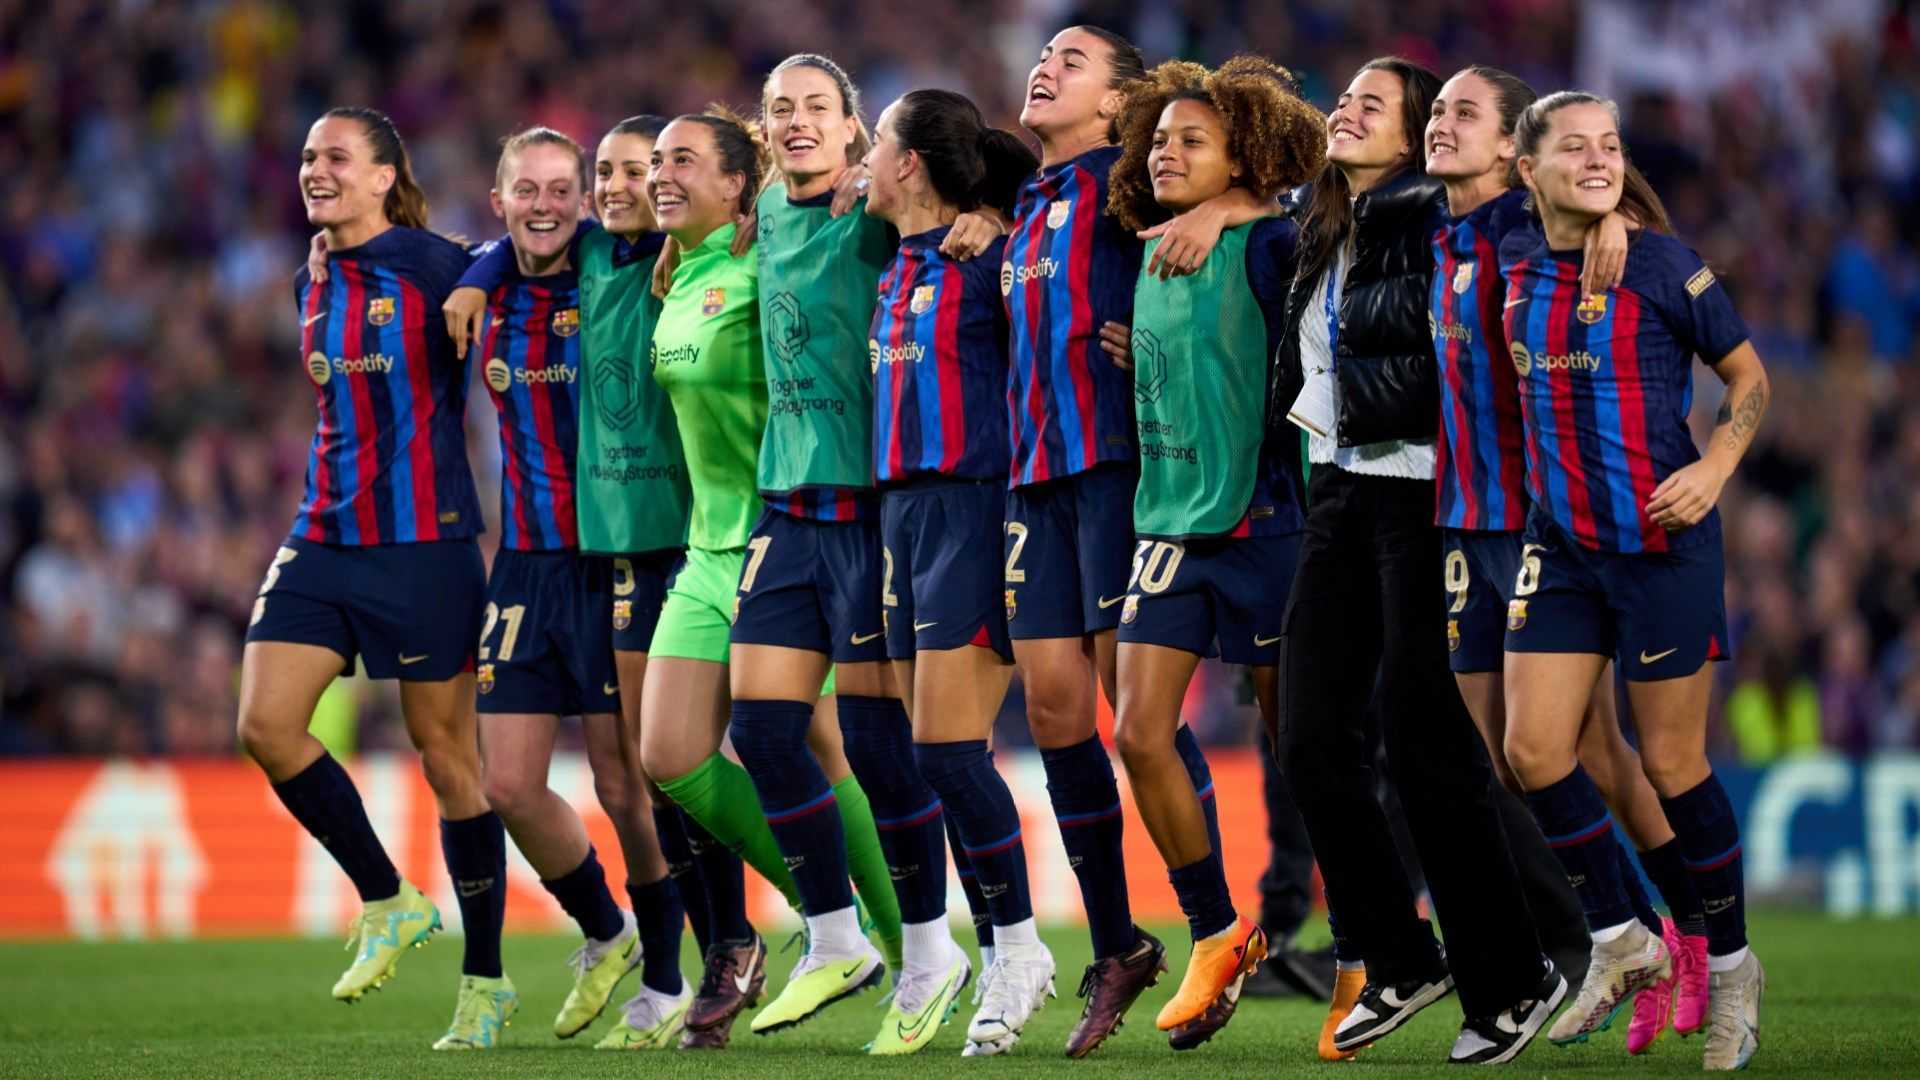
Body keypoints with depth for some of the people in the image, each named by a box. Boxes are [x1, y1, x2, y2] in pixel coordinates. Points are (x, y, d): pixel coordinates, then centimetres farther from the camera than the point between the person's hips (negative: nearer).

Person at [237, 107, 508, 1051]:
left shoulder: (435, 269, -10)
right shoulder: (314, 288, 11)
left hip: (423, 542, -7)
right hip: (323, 539, 7)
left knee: (446, 752, 0)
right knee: (265, 725, -6)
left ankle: (485, 978, 11)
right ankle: (387, 902, 12)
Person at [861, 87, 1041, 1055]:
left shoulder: (985, 259, -9)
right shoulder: (897, 270, 16)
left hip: (970, 506, -8)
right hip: (902, 505, 8)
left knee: (946, 746, -12)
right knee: (928, 751, 6)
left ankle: (1018, 945, 0)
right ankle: (997, 953, 11)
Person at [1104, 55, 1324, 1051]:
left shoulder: (1265, 248, -11)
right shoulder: (1148, 256, 9)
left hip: (1261, 517, -6)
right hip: (1168, 523, 6)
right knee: (1140, 735, -4)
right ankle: (1216, 937, 10)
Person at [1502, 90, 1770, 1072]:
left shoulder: (1662, 265, -9)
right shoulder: (1516, 270, 3)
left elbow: (1749, 378, -1)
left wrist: (1715, 468, -16)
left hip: (1663, 542, -5)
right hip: (1559, 546, 5)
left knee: (1671, 765, 1)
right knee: (1534, 751, -3)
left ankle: (1732, 965, 19)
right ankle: (1619, 945, 16)